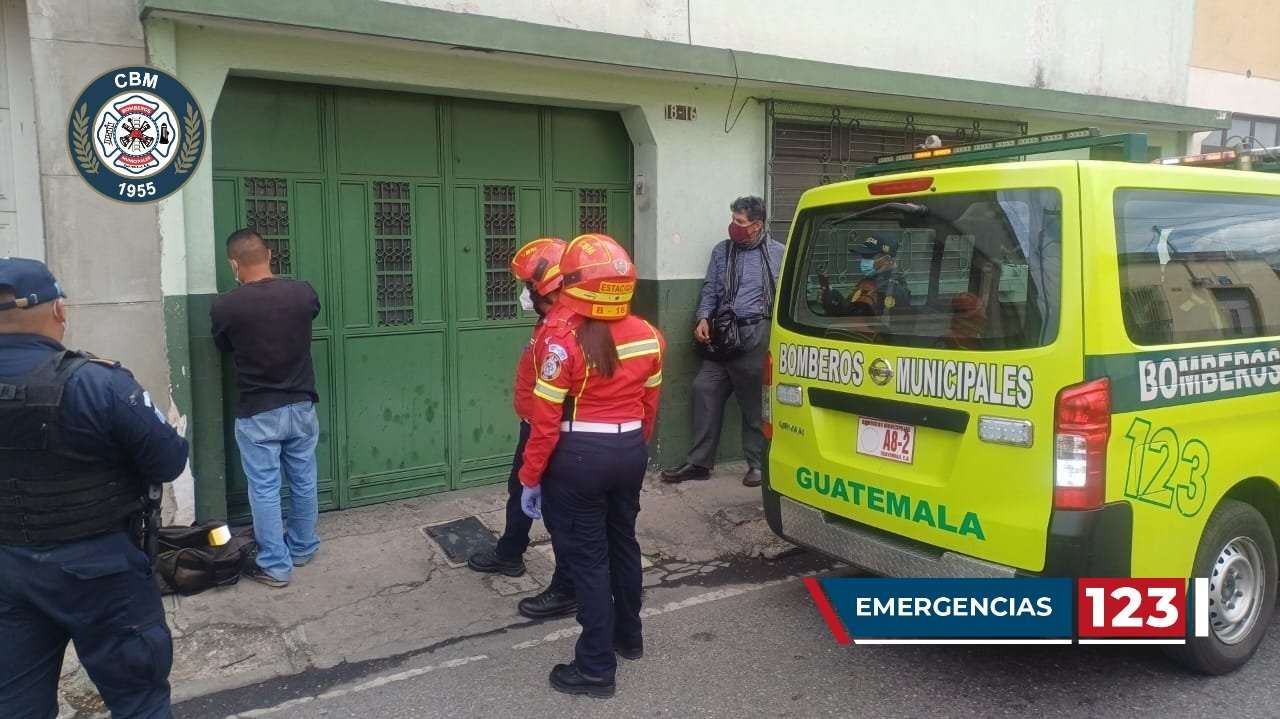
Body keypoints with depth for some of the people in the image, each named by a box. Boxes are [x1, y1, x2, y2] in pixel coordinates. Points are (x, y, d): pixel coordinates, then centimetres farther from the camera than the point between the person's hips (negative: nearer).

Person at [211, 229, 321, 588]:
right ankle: (302, 548, 32)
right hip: (301, 406, 3)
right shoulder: (303, 293, -8)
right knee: (304, 482, 16)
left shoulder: (225, 306, -15)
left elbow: (224, 346, 5)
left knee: (264, 489, 8)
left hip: (257, 413, -3)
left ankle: (275, 566, 15)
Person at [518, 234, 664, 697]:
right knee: (622, 542, 22)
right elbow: (649, 403, 10)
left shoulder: (563, 338, -17)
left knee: (586, 556, 3)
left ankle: (596, 668, 12)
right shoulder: (646, 335, 1)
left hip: (579, 457, -6)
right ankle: (629, 637, 39)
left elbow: (547, 418, -17)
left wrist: (531, 477, -8)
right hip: (630, 451, 6)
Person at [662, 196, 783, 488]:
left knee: (754, 399, 2)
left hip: (757, 335, -3)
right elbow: (710, 289, 13)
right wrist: (704, 319, -3)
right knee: (705, 389, -2)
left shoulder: (777, 253, 3)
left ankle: (757, 462, 18)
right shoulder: (722, 251, 13)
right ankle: (699, 462, 7)